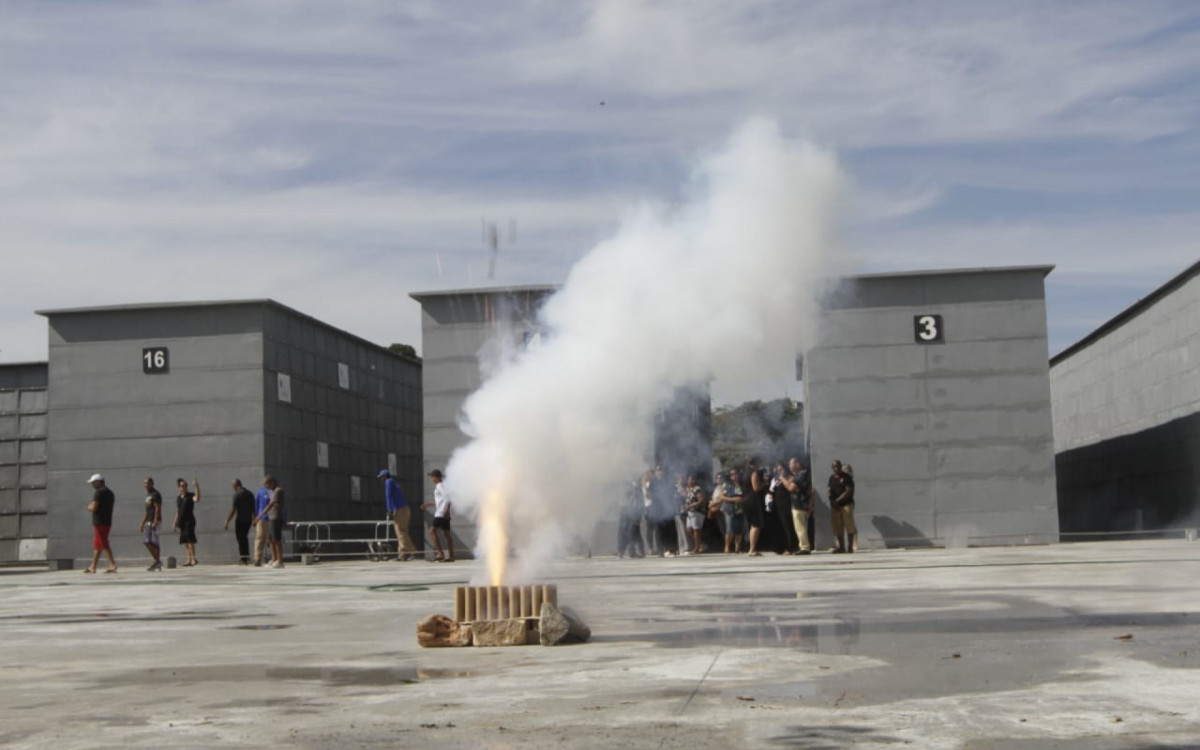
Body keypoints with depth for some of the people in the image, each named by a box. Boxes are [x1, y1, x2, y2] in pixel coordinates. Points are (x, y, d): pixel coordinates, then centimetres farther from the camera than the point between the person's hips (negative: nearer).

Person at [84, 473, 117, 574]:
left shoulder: (99, 492, -12)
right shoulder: (110, 492, 17)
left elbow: (93, 508, -18)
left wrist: (89, 507, 3)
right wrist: (92, 507, 14)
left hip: (99, 523, -9)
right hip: (108, 521, 9)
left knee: (104, 545, -10)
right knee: (97, 545, 15)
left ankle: (112, 565, -15)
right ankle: (93, 567, 20)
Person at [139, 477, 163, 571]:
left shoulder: (155, 494, -9)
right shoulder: (148, 495, 19)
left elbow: (158, 509, -17)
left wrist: (155, 522, -24)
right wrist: (142, 523, 21)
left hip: (155, 521, -9)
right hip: (148, 522, 9)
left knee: (154, 542, -9)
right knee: (147, 542, 5)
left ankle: (157, 561, -2)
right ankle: (156, 560, 12)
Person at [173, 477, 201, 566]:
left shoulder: (190, 495, -3)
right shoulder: (178, 498, 15)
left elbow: (197, 499, -27)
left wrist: (197, 487, -34)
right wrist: (176, 522, 18)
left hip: (189, 520, -6)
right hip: (181, 521, 7)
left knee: (190, 539, -16)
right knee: (185, 541, 6)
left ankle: (193, 558, -19)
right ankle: (189, 560, 9)